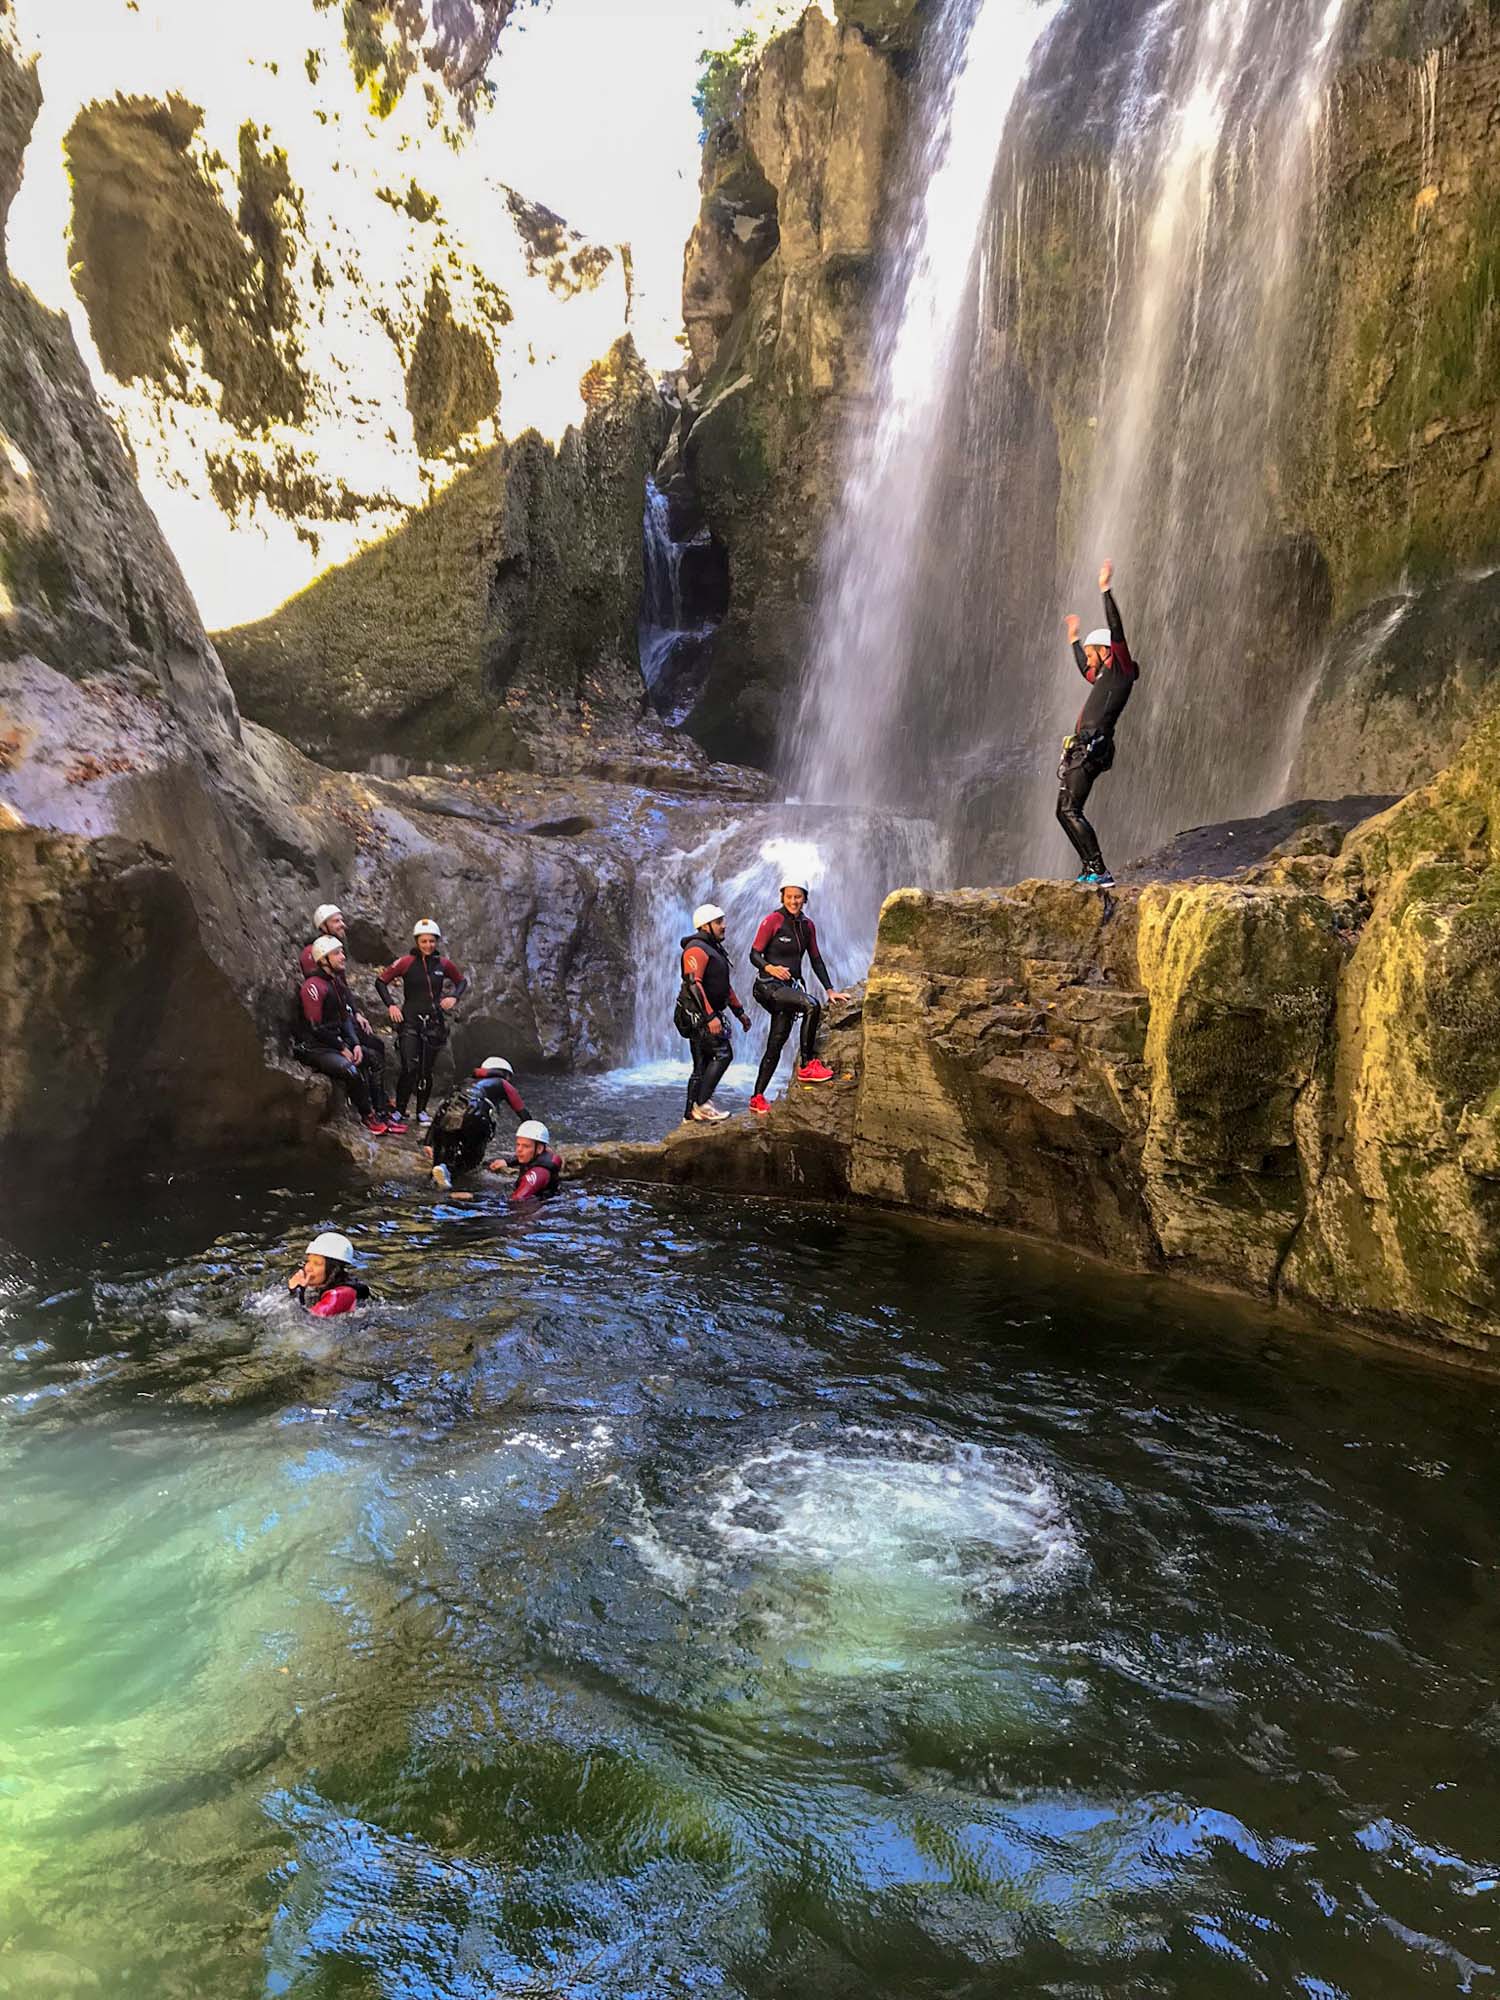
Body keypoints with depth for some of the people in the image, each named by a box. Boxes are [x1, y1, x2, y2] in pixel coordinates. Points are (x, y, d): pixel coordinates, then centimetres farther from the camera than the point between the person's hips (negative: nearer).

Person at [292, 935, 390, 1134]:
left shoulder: (336, 982, 14)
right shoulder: (313, 986, -16)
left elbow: (345, 1018, 14)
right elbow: (315, 1028, -18)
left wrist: (355, 1044, -1)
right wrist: (342, 1048, -12)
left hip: (335, 1041, 10)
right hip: (313, 1048, -10)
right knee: (350, 1070, -30)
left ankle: (381, 1114, 5)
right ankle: (366, 1116, -11)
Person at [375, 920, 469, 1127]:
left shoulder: (443, 964, 3)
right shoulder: (406, 962, -6)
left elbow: (462, 982, 19)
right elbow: (381, 981, 2)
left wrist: (454, 997, 1)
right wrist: (391, 1005, -7)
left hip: (434, 1022, 3)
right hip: (410, 1020, -3)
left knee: (426, 1070, 7)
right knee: (410, 1068, -11)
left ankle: (421, 1111, 21)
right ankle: (400, 1109, 4)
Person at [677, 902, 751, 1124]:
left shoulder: (714, 948, 21)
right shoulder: (697, 949, -13)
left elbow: (724, 985, 28)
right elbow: (693, 983, -23)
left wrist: (739, 1012, 25)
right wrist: (710, 1016, -28)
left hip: (707, 1015, 10)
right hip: (697, 1014, -10)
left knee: (703, 1064, 9)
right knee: (722, 1054, -17)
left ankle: (692, 1113, 12)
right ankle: (702, 1103, -16)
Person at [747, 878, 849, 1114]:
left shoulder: (807, 925, 12)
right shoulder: (773, 921, -7)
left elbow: (816, 960, 16)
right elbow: (754, 954, -9)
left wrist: (830, 990, 10)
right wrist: (770, 968, -29)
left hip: (790, 988, 7)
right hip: (769, 986, -7)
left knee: (776, 1045, 3)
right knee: (812, 1005, -29)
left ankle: (757, 1098, 8)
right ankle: (806, 1066, -20)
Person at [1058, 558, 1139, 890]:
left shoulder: (1120, 670, 0)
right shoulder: (1103, 676, 25)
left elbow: (1116, 631, -12)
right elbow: (1084, 669, 47)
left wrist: (1105, 589, -13)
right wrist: (1073, 638, 59)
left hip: (1092, 748, -10)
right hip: (1080, 750, 10)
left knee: (1070, 810, -17)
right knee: (1065, 812, 9)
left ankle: (1099, 871, -19)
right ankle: (1091, 870, 10)